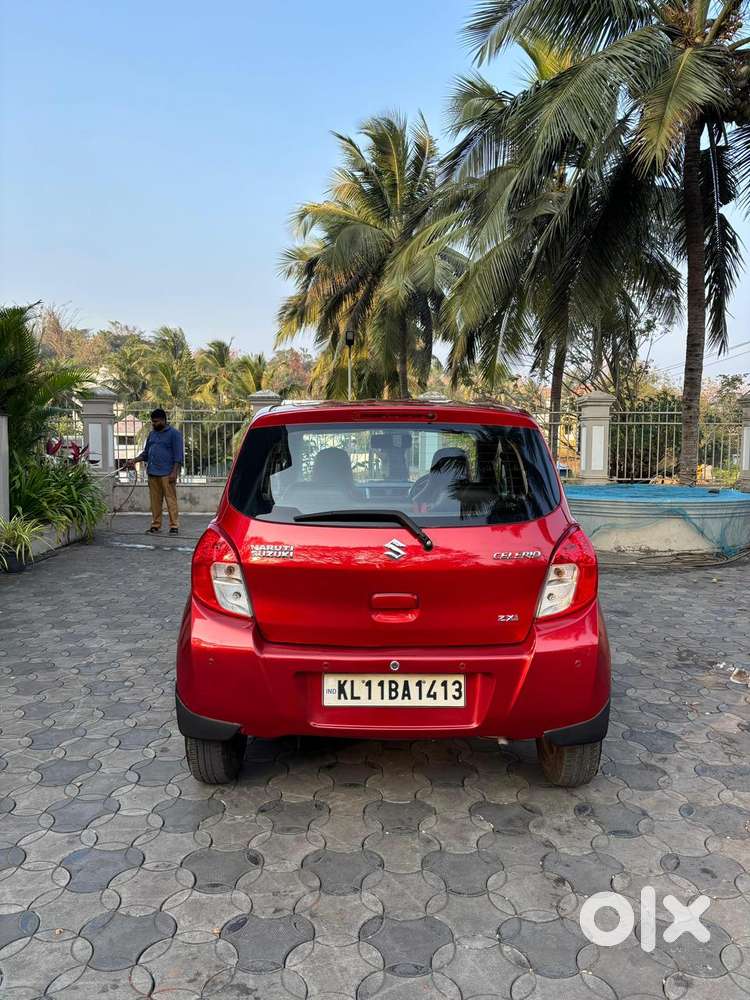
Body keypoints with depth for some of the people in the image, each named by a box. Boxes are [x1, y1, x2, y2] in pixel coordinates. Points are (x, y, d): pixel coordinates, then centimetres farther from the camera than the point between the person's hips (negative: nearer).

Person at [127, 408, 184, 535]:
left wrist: (174, 472, -14)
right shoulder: (152, 433, 19)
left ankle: (174, 526, -5)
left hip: (167, 474, -6)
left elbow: (178, 455, -6)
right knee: (155, 500, 8)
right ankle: (155, 525, 14)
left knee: (171, 499, -7)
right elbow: (146, 453, 24)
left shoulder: (174, 433, -1)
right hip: (152, 473, 6)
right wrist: (134, 461, 10)